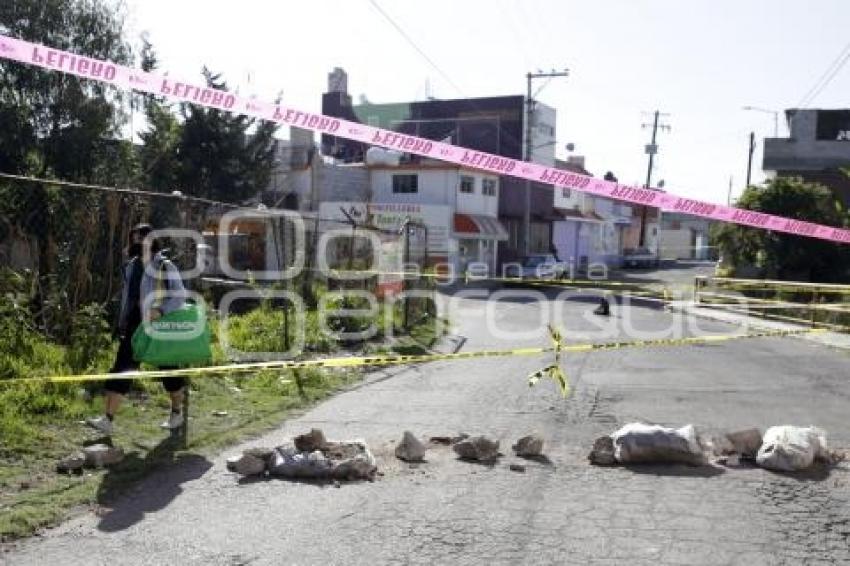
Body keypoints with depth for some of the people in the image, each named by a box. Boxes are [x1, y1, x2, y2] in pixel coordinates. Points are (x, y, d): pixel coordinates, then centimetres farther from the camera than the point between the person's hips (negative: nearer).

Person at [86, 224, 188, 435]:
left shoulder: (164, 267, -9)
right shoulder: (130, 266, 10)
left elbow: (179, 295, -13)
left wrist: (160, 310, -28)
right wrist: (122, 325, 19)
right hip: (133, 329, 5)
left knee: (168, 370, 8)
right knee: (120, 370, -4)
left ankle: (177, 414, 28)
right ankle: (107, 419, -5)